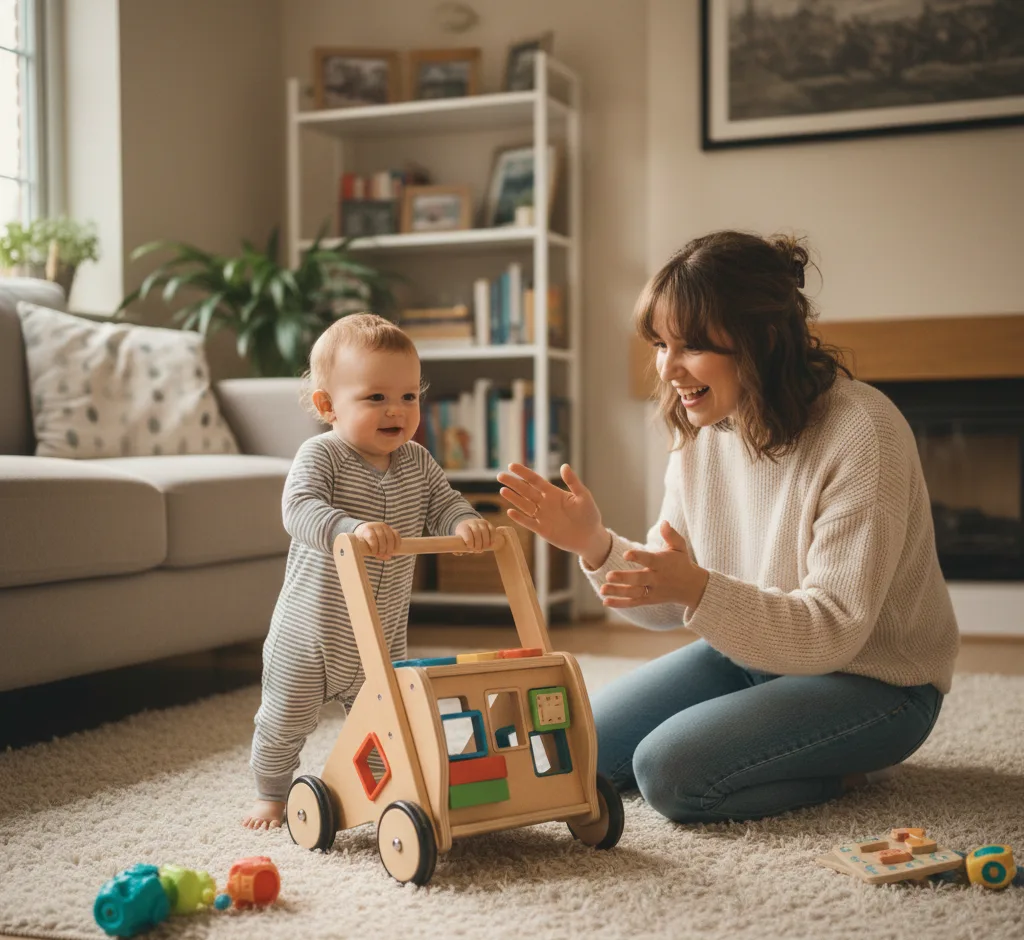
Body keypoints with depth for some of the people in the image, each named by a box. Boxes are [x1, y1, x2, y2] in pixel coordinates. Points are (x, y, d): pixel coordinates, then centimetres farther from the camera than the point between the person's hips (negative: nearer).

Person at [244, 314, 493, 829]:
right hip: (309, 635, -4)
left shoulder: (416, 462, -1)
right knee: (285, 723, 13)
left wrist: (465, 522, -21)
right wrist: (354, 528, -50)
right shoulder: (321, 456, -20)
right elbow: (300, 509, -33)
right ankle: (271, 793, 36)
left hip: (382, 641, 4)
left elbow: (443, 505, 3)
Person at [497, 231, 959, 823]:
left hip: (875, 679, -7)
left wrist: (700, 590, -41)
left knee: (671, 770, -24)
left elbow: (832, 632, -28)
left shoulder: (862, 435, -26)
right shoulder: (702, 429, -4)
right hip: (750, 654, 8)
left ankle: (848, 768, 2)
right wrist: (596, 547, -21)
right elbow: (670, 601, -1)